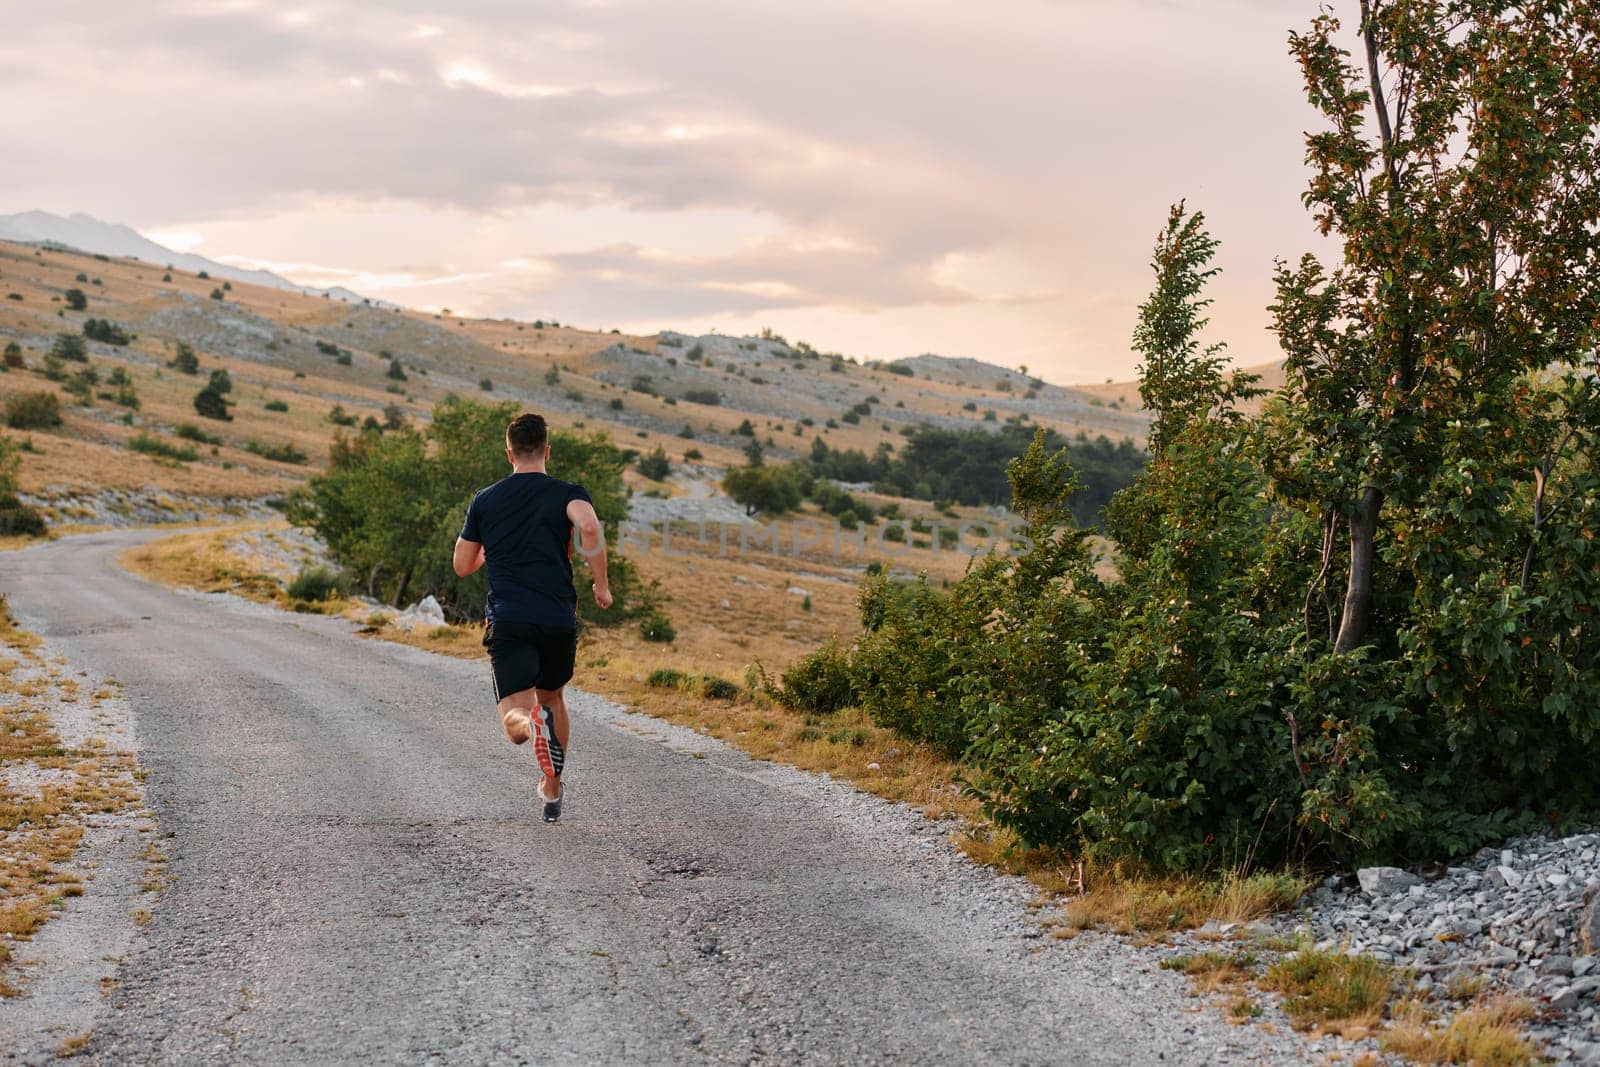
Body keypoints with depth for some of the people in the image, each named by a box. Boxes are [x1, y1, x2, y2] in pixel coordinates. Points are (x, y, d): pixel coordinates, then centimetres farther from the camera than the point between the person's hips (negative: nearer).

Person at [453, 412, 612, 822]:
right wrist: (601, 584, -8)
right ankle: (552, 791, 33)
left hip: (507, 622, -1)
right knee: (552, 697, 26)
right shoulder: (567, 493, 3)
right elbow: (589, 526, -19)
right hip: (559, 622, 1)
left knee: (515, 717, -8)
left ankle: (531, 723, -45)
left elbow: (463, 565, 17)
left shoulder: (485, 500, 11)